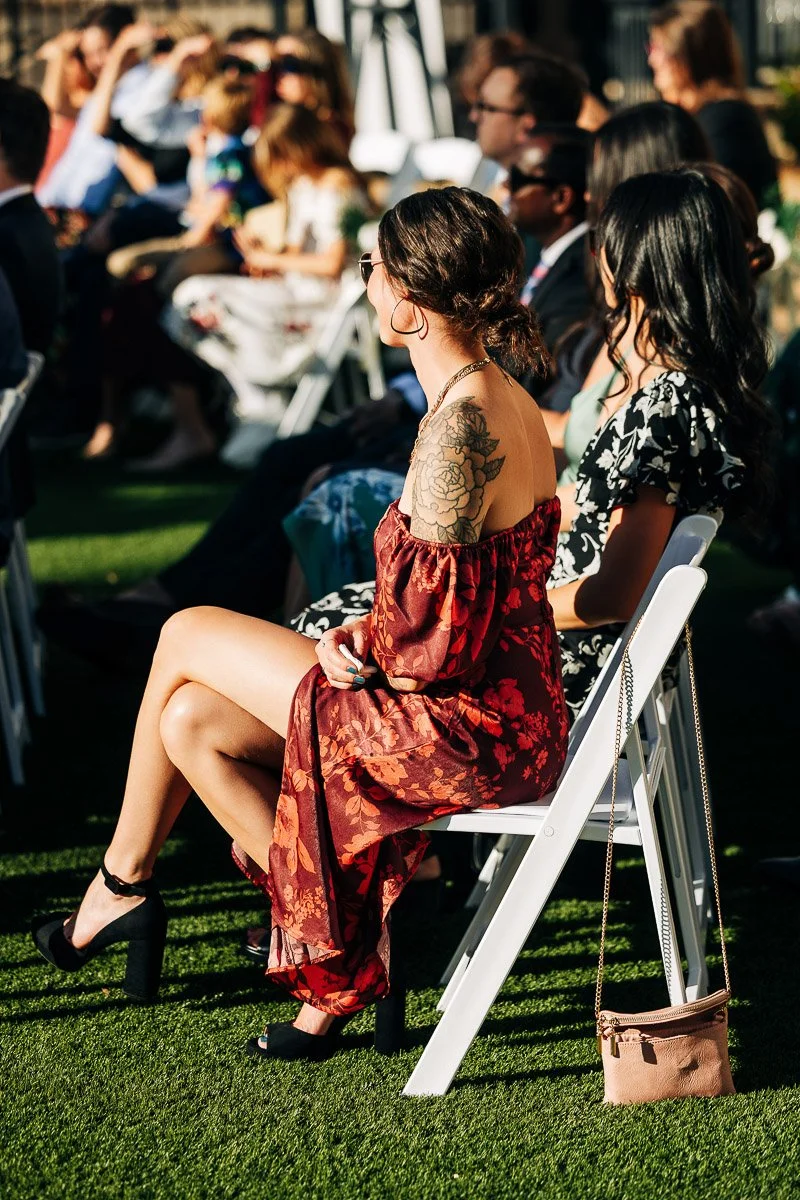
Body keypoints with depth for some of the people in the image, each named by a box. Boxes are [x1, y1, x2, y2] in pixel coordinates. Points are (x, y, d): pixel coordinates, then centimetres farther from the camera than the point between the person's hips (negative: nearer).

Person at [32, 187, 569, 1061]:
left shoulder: (459, 425, -23)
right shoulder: (504, 401, 8)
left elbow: (437, 634, -24)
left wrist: (356, 649, -5)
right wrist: (370, 641, 9)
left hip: (467, 727, -9)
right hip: (509, 711, 9)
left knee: (186, 637, 3)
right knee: (190, 719, 10)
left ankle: (121, 884, 22)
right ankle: (340, 967, 10)